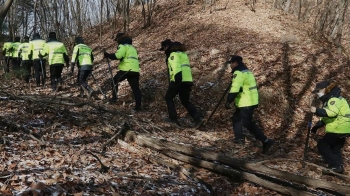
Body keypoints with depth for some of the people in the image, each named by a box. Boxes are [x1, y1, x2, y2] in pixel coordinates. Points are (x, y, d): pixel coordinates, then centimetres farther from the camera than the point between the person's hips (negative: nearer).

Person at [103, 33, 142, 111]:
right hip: (136, 70, 7)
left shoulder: (123, 46, -1)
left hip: (126, 69, -7)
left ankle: (114, 97, 12)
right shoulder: (132, 47, 28)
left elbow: (117, 56, -17)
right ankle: (138, 105, -1)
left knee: (115, 81, 16)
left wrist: (108, 55, -6)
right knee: (135, 88, 5)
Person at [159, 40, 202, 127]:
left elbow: (176, 66, -22)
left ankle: (173, 118, 5)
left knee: (168, 97, 11)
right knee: (185, 101, 15)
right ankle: (197, 117, -2)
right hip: (188, 80, 8)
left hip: (179, 81, -8)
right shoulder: (183, 53, 25)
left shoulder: (173, 54, -4)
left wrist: (177, 77, -35)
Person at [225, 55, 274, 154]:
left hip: (246, 103, -10)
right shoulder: (246, 71, 17)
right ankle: (239, 138, 24)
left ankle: (266, 141, -4)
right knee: (236, 118, 20)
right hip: (251, 101, 10)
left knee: (248, 124, -5)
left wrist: (228, 101, -19)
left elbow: (234, 89, -24)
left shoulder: (239, 73, -16)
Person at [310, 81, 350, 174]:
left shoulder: (334, 99, -14)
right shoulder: (329, 99, 20)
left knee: (322, 145, -6)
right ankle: (339, 167, 21)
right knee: (335, 149, 17)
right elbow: (327, 116, 24)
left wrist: (317, 111, -41)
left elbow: (332, 112, -35)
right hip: (342, 128, 11)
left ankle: (335, 166, -7)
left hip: (340, 128, -11)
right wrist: (317, 126, 15)